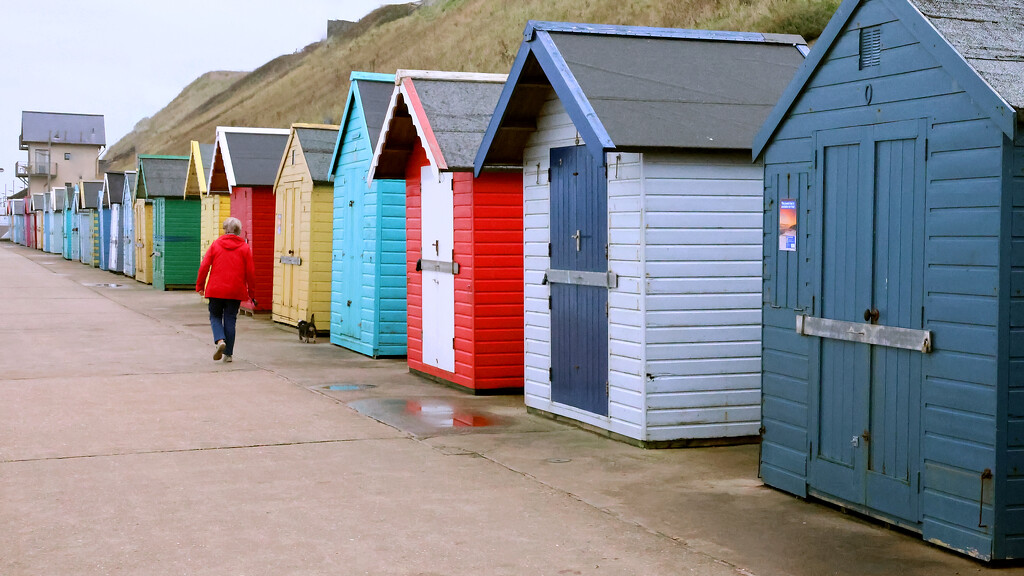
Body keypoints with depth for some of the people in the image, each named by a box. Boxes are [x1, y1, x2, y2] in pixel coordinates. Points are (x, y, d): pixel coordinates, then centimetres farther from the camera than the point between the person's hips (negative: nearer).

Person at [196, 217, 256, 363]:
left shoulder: (215, 244, 1)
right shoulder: (245, 248, 1)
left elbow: (204, 267, -1)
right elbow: (251, 272, 1)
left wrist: (200, 286, 9)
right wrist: (252, 293, 9)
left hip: (216, 290, 0)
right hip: (235, 291, 1)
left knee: (215, 316, 14)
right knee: (230, 320, 8)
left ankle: (220, 340, -13)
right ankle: (228, 353, 8)